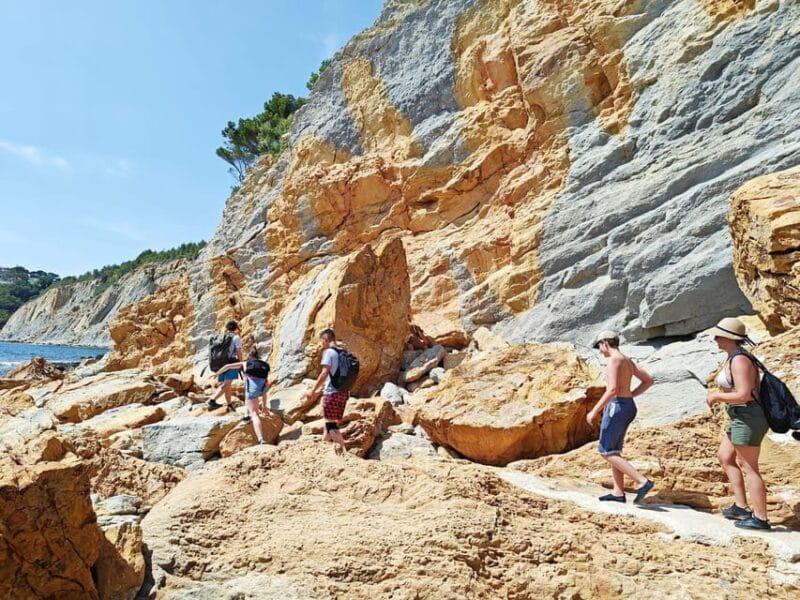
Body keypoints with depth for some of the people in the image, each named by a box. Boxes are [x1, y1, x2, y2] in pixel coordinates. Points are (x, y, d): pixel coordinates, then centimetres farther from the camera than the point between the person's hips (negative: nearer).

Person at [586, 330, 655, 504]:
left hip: (617, 407, -10)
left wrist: (594, 411, -18)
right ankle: (618, 493, 15)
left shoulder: (614, 359, -14)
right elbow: (648, 380, 23)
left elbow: (612, 389, -23)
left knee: (606, 452, -4)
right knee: (613, 451, 14)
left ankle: (642, 481, -9)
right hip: (628, 407, 10)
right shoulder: (627, 360, 16)